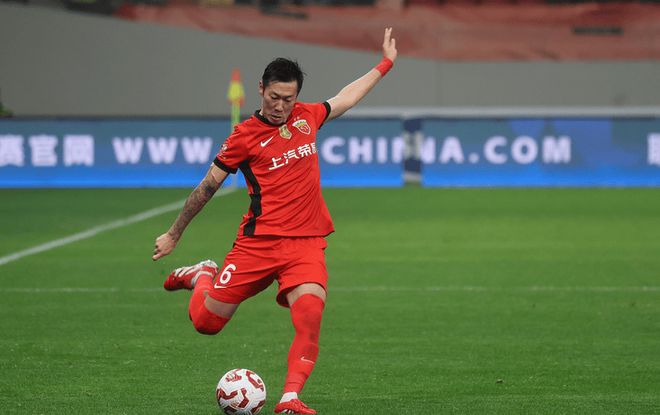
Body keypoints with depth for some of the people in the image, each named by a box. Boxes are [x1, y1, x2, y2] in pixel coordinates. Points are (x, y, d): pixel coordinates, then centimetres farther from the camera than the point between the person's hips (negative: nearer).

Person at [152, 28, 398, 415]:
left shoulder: (306, 117, 10)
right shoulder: (245, 135, -2)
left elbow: (345, 98, 31)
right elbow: (208, 187, 7)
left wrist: (385, 64, 37)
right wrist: (174, 234, 14)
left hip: (307, 243, 2)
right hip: (259, 241, -2)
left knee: (310, 315, -24)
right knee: (205, 321, 1)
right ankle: (203, 276, 35)